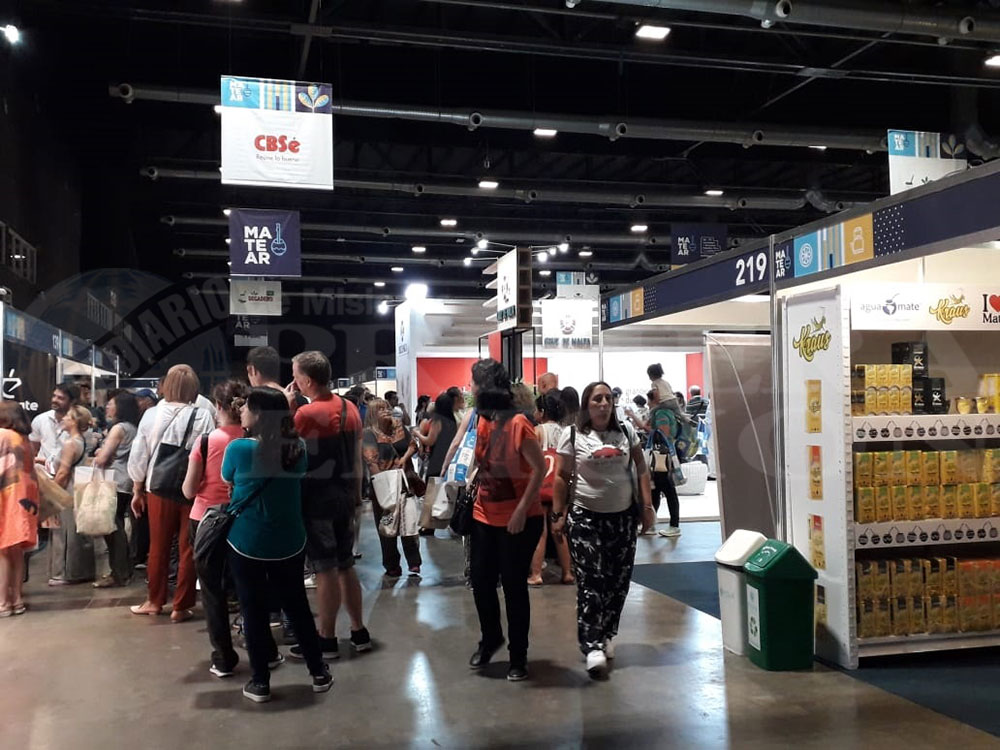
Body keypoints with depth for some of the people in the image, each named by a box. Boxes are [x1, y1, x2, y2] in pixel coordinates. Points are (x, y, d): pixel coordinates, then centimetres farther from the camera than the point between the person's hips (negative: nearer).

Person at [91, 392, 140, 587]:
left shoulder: (118, 428, -11)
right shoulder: (133, 428, 14)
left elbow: (102, 459, -13)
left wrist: (99, 457, 7)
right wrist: (103, 454, 11)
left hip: (116, 483, -9)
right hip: (127, 483, 9)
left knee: (112, 527, -4)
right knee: (117, 526, 14)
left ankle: (119, 574, -1)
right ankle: (123, 570, 21)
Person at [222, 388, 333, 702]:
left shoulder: (239, 448, -16)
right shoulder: (298, 449, -5)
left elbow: (227, 480, 4)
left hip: (247, 543, -3)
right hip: (290, 543, 3)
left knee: (255, 611, 9)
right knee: (297, 607, 16)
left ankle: (260, 682, 17)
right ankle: (319, 673, 24)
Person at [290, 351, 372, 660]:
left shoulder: (306, 414, -16)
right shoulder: (351, 409, 6)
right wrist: (357, 494, 18)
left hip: (317, 498, -7)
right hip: (344, 495, 7)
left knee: (326, 569, 0)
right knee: (346, 565, 15)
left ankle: (326, 640, 10)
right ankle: (359, 632, 21)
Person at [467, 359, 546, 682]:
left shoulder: (518, 424, -19)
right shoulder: (483, 422, 4)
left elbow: (540, 468, -19)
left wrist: (521, 509, -22)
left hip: (519, 520, -7)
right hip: (485, 517, 7)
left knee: (514, 587, 4)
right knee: (480, 582, 13)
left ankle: (519, 656, 21)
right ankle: (490, 638, 37)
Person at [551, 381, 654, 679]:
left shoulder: (626, 432, 6)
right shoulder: (572, 435, -2)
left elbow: (641, 469, 10)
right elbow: (562, 477, 0)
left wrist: (646, 505, 4)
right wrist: (558, 513, -3)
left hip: (623, 515, 4)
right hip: (585, 516, -3)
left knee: (618, 580, 7)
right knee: (591, 581, -9)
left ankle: (605, 635, 23)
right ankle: (592, 647, -10)